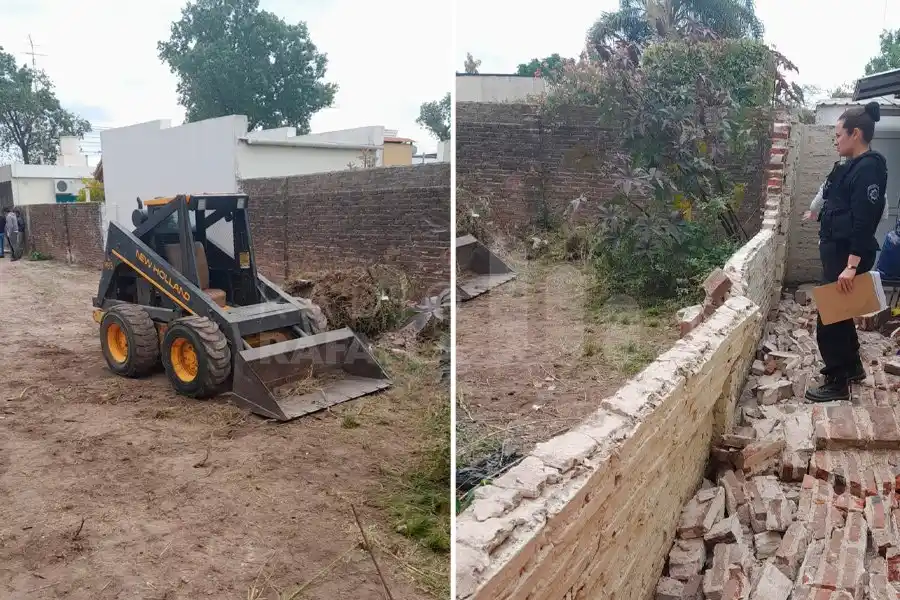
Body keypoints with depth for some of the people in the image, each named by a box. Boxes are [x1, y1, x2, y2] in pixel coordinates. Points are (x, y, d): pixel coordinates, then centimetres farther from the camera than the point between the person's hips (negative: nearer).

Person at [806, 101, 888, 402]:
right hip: (836, 251, 10)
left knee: (830, 318, -3)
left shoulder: (869, 168, -16)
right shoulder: (853, 167, 13)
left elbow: (864, 219, -22)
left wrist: (851, 265, -27)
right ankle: (852, 366, 37)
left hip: (848, 254, -10)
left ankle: (837, 383, 8)